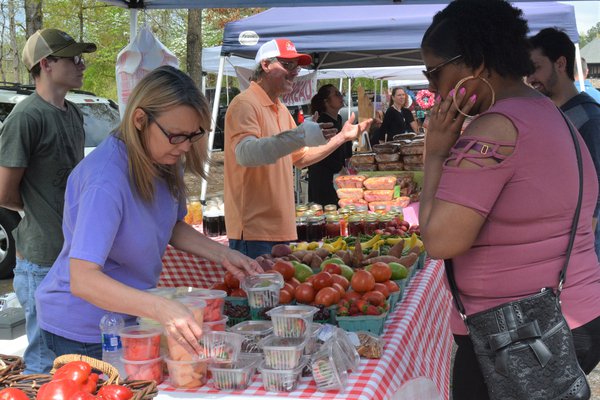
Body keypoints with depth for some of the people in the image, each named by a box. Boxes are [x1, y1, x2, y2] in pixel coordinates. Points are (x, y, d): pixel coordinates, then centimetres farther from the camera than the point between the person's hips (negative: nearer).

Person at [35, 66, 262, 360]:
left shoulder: (163, 162, -5)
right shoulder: (105, 180, -31)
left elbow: (172, 226, 11)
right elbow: (83, 280, -37)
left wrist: (221, 254, -5)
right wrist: (161, 308, -49)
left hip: (127, 316, 8)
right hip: (83, 331, -8)